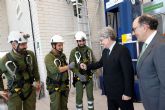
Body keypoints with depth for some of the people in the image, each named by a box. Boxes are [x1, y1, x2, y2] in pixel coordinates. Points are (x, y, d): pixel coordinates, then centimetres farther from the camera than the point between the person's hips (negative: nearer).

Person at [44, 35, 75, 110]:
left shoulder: (63, 55, 7)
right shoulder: (49, 57, -14)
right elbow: (54, 70, -26)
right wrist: (68, 67, -20)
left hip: (64, 85, 6)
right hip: (54, 87, -6)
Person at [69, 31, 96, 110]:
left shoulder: (89, 50, 2)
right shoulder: (74, 51, -8)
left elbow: (94, 61, 4)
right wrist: (79, 75, -22)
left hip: (89, 76, 3)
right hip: (79, 77, -3)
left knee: (90, 95, 13)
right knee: (79, 97, 5)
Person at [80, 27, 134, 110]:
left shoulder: (122, 50, -18)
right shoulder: (105, 51, 5)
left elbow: (128, 72, -20)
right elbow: (101, 63, 21)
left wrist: (127, 93, -19)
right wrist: (87, 66, 8)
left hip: (122, 92, -7)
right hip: (110, 91, 7)